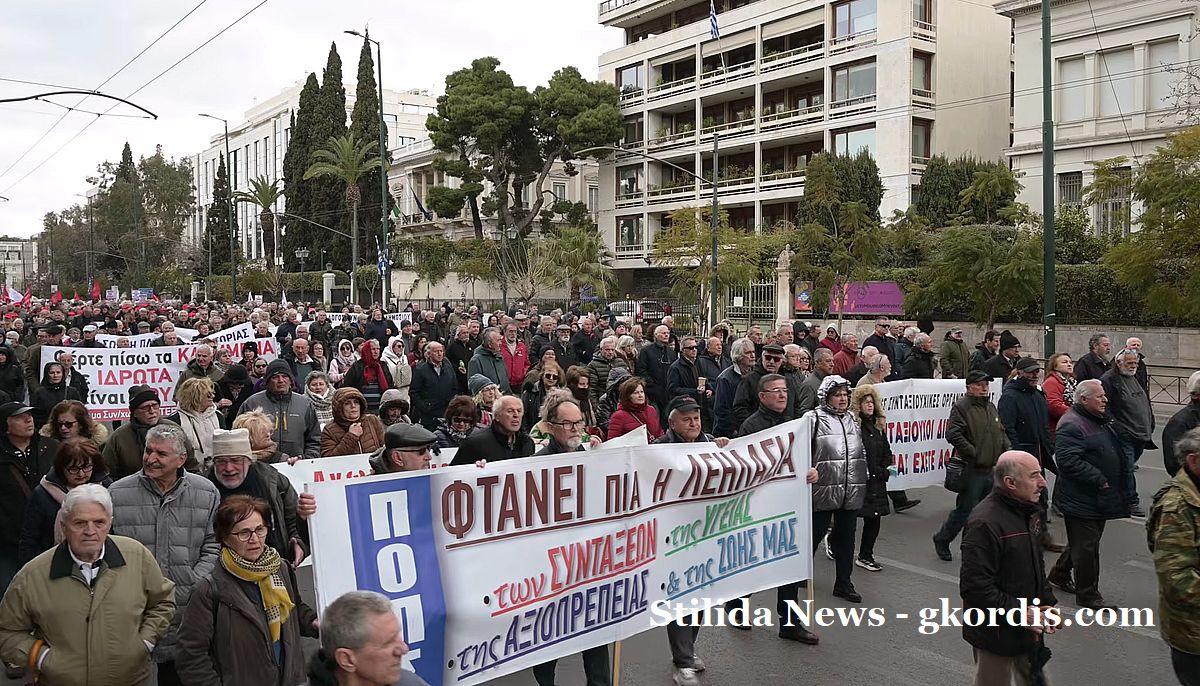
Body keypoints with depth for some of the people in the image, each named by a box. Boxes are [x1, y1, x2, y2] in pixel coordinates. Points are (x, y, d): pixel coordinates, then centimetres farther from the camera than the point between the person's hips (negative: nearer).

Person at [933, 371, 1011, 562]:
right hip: (973, 470, -8)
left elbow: (1001, 433, 26)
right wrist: (974, 453, -20)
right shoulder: (961, 407, -11)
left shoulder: (991, 407, 16)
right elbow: (953, 434, -21)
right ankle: (942, 540, 18)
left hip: (993, 469, 8)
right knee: (965, 509, 0)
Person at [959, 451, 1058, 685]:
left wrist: (1048, 603, 6)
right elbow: (974, 587, -28)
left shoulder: (1028, 512, 6)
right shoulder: (984, 523, -26)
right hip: (996, 634, -9)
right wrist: (1019, 613, -24)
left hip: (1027, 629, 9)